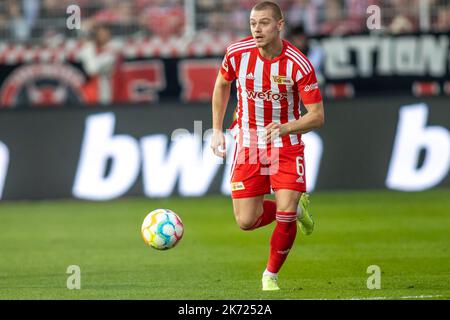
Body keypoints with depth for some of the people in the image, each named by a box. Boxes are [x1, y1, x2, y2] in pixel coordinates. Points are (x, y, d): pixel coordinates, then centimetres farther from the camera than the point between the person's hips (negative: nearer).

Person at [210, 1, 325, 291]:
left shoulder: (298, 65, -20)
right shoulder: (237, 53, -11)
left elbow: (317, 116, -17)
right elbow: (222, 85, 11)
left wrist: (285, 128, -34)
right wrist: (217, 131, 8)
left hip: (286, 144, -2)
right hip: (247, 143, 2)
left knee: (285, 215, -16)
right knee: (246, 221, -4)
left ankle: (271, 275, 10)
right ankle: (297, 207, 27)